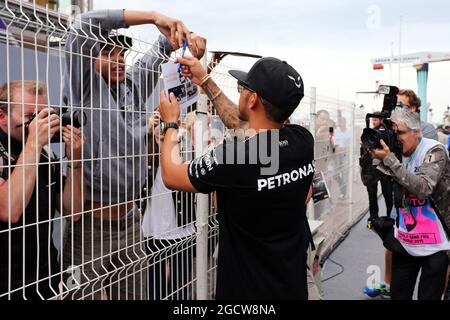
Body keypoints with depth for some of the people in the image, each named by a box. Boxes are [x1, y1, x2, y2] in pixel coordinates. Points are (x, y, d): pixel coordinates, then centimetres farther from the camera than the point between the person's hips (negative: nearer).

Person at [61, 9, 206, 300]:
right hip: (91, 223, -5)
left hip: (131, 221, 6)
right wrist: (153, 16, -18)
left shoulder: (134, 85, 8)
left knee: (134, 294, 14)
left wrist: (186, 37, -4)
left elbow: (163, 47, 19)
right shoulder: (83, 86, -5)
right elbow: (85, 25, -16)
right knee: (87, 293, 2)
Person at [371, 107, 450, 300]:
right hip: (404, 241, 5)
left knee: (429, 296, 2)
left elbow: (423, 188, -29)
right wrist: (367, 154, -13)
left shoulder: (434, 150, -14)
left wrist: (388, 160, -31)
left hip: (433, 244, -5)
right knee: (397, 295, 10)